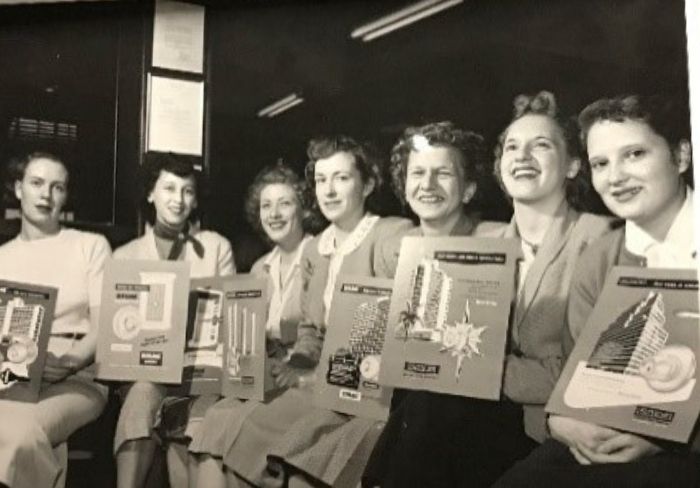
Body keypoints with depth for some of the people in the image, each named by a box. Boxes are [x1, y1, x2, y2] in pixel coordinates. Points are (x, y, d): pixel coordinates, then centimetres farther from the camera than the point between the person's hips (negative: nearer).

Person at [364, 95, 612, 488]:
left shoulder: (599, 239, -4)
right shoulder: (483, 242, 13)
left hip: (554, 421, -4)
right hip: (485, 408, 4)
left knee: (427, 410, -27)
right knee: (424, 403, -26)